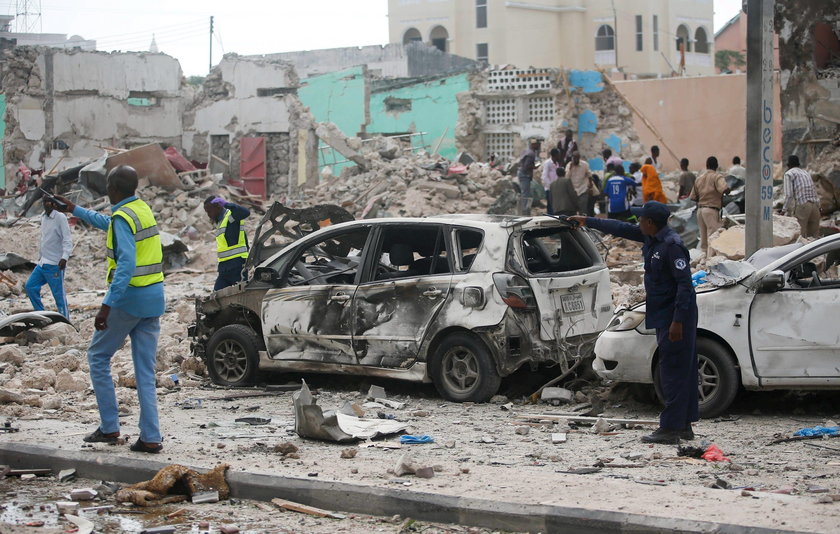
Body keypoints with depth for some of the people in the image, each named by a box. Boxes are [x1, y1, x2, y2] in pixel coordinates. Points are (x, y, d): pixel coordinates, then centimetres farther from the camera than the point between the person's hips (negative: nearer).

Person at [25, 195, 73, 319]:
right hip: (43, 262, 9)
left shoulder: (60, 217, -12)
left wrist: (65, 257, -29)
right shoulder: (43, 217, 13)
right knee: (30, 286, 9)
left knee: (59, 294, -5)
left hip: (55, 264, -9)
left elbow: (67, 240, -18)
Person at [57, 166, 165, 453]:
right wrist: (74, 209, 43)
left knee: (98, 357, 9)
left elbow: (126, 264, -27)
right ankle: (150, 437, 3)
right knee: (145, 370, 7)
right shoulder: (144, 209, 11)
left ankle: (109, 427, 7)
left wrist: (107, 306, -31)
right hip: (154, 296, 8)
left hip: (129, 297, -8)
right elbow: (106, 222, 33)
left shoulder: (123, 217, -15)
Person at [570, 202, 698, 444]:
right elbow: (622, 229, 24)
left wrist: (678, 320, -24)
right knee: (681, 371, 12)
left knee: (674, 371, -8)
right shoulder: (651, 237, 9)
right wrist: (588, 222, 32)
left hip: (676, 316, -10)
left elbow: (684, 284, -22)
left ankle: (670, 428, -7)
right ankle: (684, 425, 17)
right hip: (664, 315, 10)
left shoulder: (672, 245, -20)